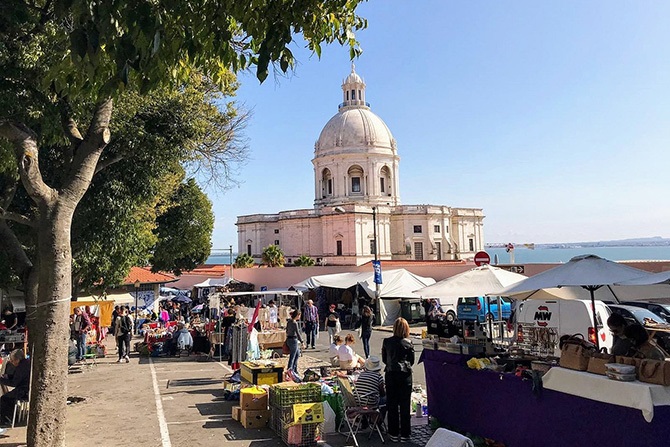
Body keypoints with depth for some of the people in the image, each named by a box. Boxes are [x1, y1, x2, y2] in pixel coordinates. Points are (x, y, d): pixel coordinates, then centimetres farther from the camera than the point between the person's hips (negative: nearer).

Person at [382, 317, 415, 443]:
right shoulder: (408, 343, -7)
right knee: (405, 405, 8)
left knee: (392, 405, 10)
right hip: (405, 375, -1)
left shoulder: (386, 341, -3)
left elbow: (384, 359, 6)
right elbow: (412, 361, 4)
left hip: (390, 374, 1)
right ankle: (404, 434, 14)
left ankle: (394, 434, 17)